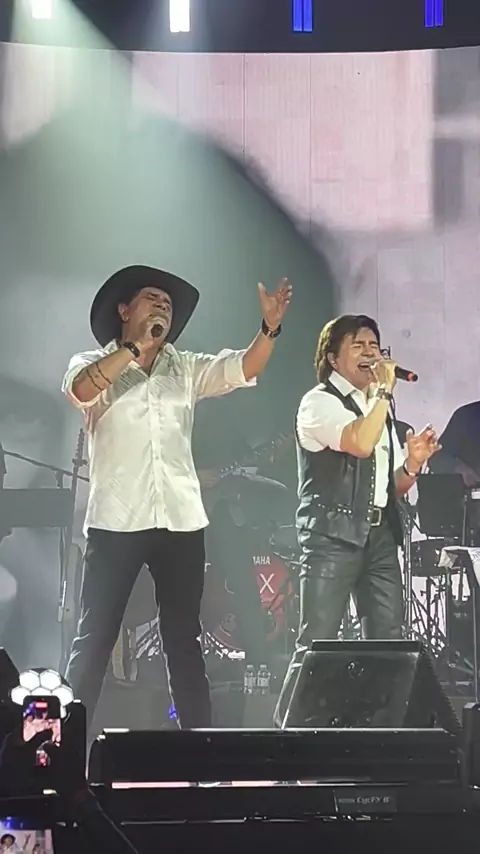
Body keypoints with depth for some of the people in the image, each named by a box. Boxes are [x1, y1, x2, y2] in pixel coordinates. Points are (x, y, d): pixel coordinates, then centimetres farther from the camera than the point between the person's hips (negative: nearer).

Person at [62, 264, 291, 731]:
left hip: (180, 520, 4)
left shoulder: (185, 368, 15)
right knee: (94, 639, -2)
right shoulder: (93, 364, 6)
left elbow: (244, 368, 2)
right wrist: (136, 346, -16)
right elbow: (81, 389, -17)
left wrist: (270, 326, -15)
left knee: (184, 639, 9)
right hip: (116, 520, -3)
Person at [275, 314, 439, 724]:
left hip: (379, 534, 7)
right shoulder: (320, 402, -2)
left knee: (389, 639, 1)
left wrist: (413, 463, 2)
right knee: (317, 641, -10)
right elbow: (361, 443, -21)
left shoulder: (378, 408, 21)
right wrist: (385, 390, -11)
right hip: (333, 534, -7)